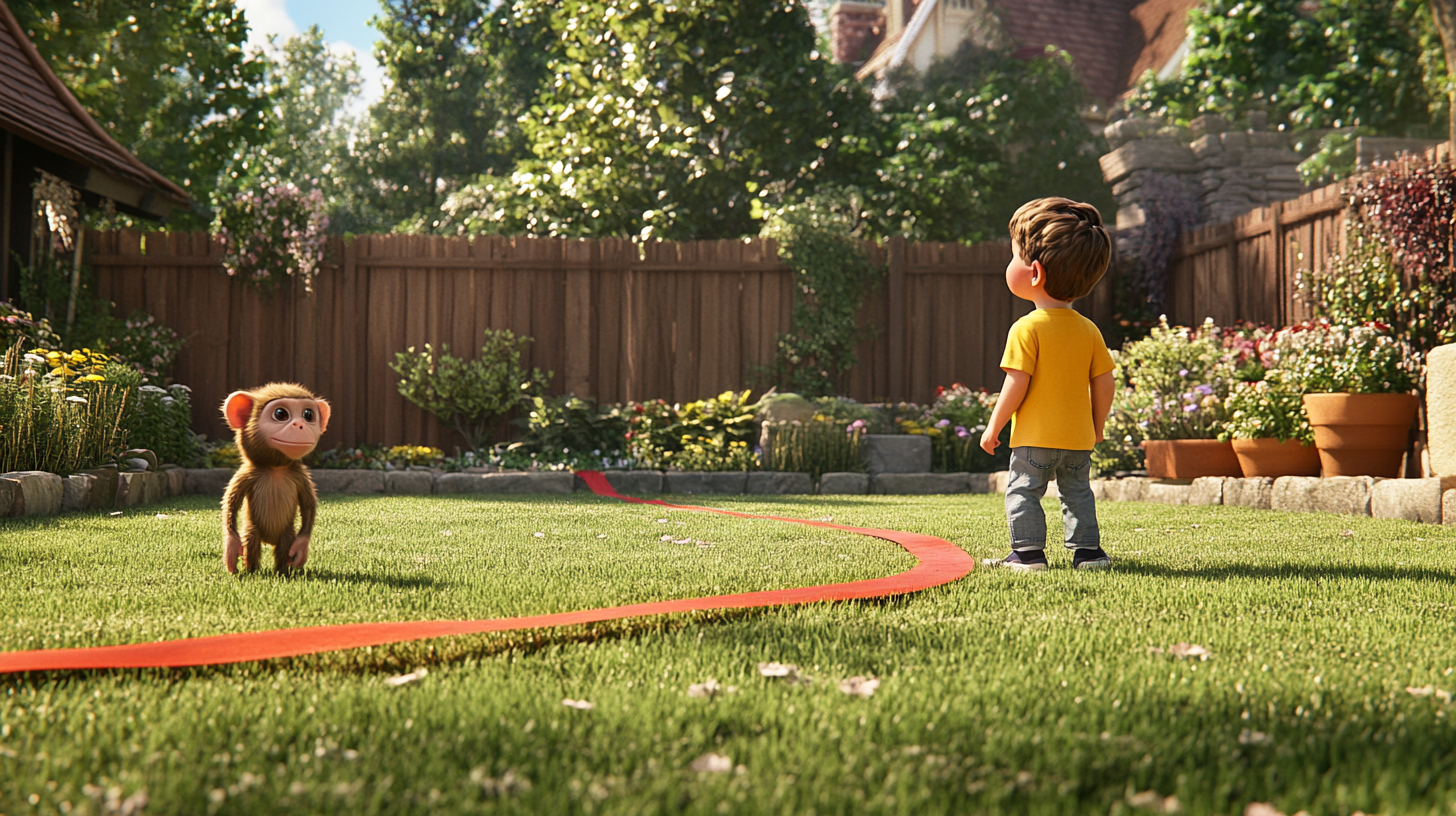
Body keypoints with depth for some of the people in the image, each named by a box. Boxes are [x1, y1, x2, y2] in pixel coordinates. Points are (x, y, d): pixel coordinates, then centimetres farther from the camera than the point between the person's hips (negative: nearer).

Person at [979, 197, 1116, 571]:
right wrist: (1098, 425, 18)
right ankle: (1087, 550, 17)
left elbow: (1017, 385, -18)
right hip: (1078, 437, 6)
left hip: (1035, 437, -6)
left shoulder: (1027, 329, -15)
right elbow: (1104, 383, 5)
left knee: (1023, 491, 5)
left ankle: (1028, 552, 1)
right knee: (1077, 492, 17)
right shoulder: (1088, 330, 3)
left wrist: (994, 426, -8)